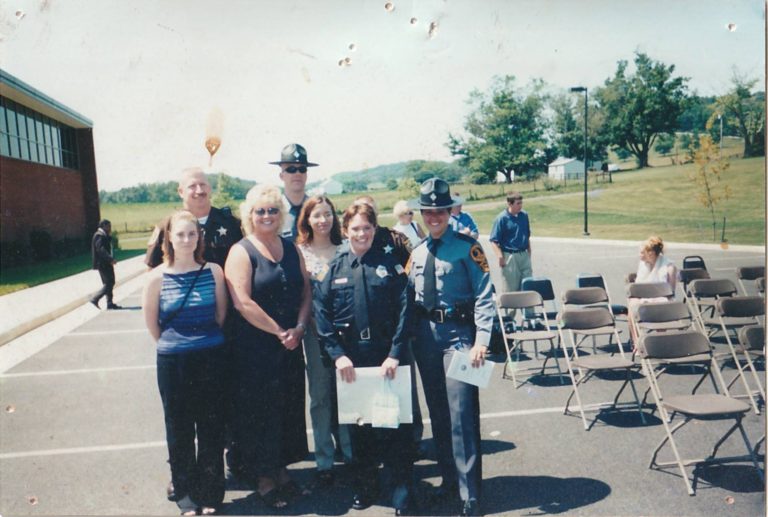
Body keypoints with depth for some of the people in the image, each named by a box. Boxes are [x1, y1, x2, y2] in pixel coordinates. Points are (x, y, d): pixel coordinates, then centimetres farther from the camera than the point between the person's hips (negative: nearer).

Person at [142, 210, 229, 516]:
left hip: (211, 359, 1)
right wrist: (173, 345, 10)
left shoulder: (213, 271, -4)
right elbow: (151, 322, 4)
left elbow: (221, 314, 5)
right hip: (172, 362, 0)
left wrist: (208, 341, 9)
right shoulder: (158, 277, -6)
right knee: (179, 430, 11)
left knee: (212, 428, 9)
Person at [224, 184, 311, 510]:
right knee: (258, 412, 5)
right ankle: (262, 479, 21)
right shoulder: (241, 252, -8)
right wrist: (279, 331, -15)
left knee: (289, 408, 14)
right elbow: (242, 303, -18)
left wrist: (299, 328, -6)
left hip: (290, 345, 6)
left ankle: (281, 470, 32)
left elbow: (305, 291, 9)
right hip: (254, 348, -6)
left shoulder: (291, 249, 9)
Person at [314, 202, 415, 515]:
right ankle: (365, 484, 28)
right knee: (358, 421, 12)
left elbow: (403, 311, -6)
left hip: (388, 354, -2)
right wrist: (337, 354, -10)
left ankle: (402, 486, 18)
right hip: (351, 357, 2)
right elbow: (322, 314, -1)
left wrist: (395, 354, -14)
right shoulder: (335, 268, 5)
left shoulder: (390, 264, 0)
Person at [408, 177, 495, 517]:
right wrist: (411, 335, 8)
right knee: (437, 412, 16)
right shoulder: (417, 252, 10)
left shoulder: (467, 247, -9)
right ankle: (449, 478, 33)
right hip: (425, 335, 6)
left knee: (461, 414, -5)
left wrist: (481, 340, -19)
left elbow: (484, 297, -12)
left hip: (457, 334, -6)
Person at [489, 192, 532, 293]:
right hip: (510, 257, -5)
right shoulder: (501, 218, -11)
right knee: (510, 288, 1)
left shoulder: (524, 215, 6)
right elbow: (494, 241, -12)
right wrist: (500, 257, -22)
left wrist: (529, 253, 17)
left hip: (524, 255, 5)